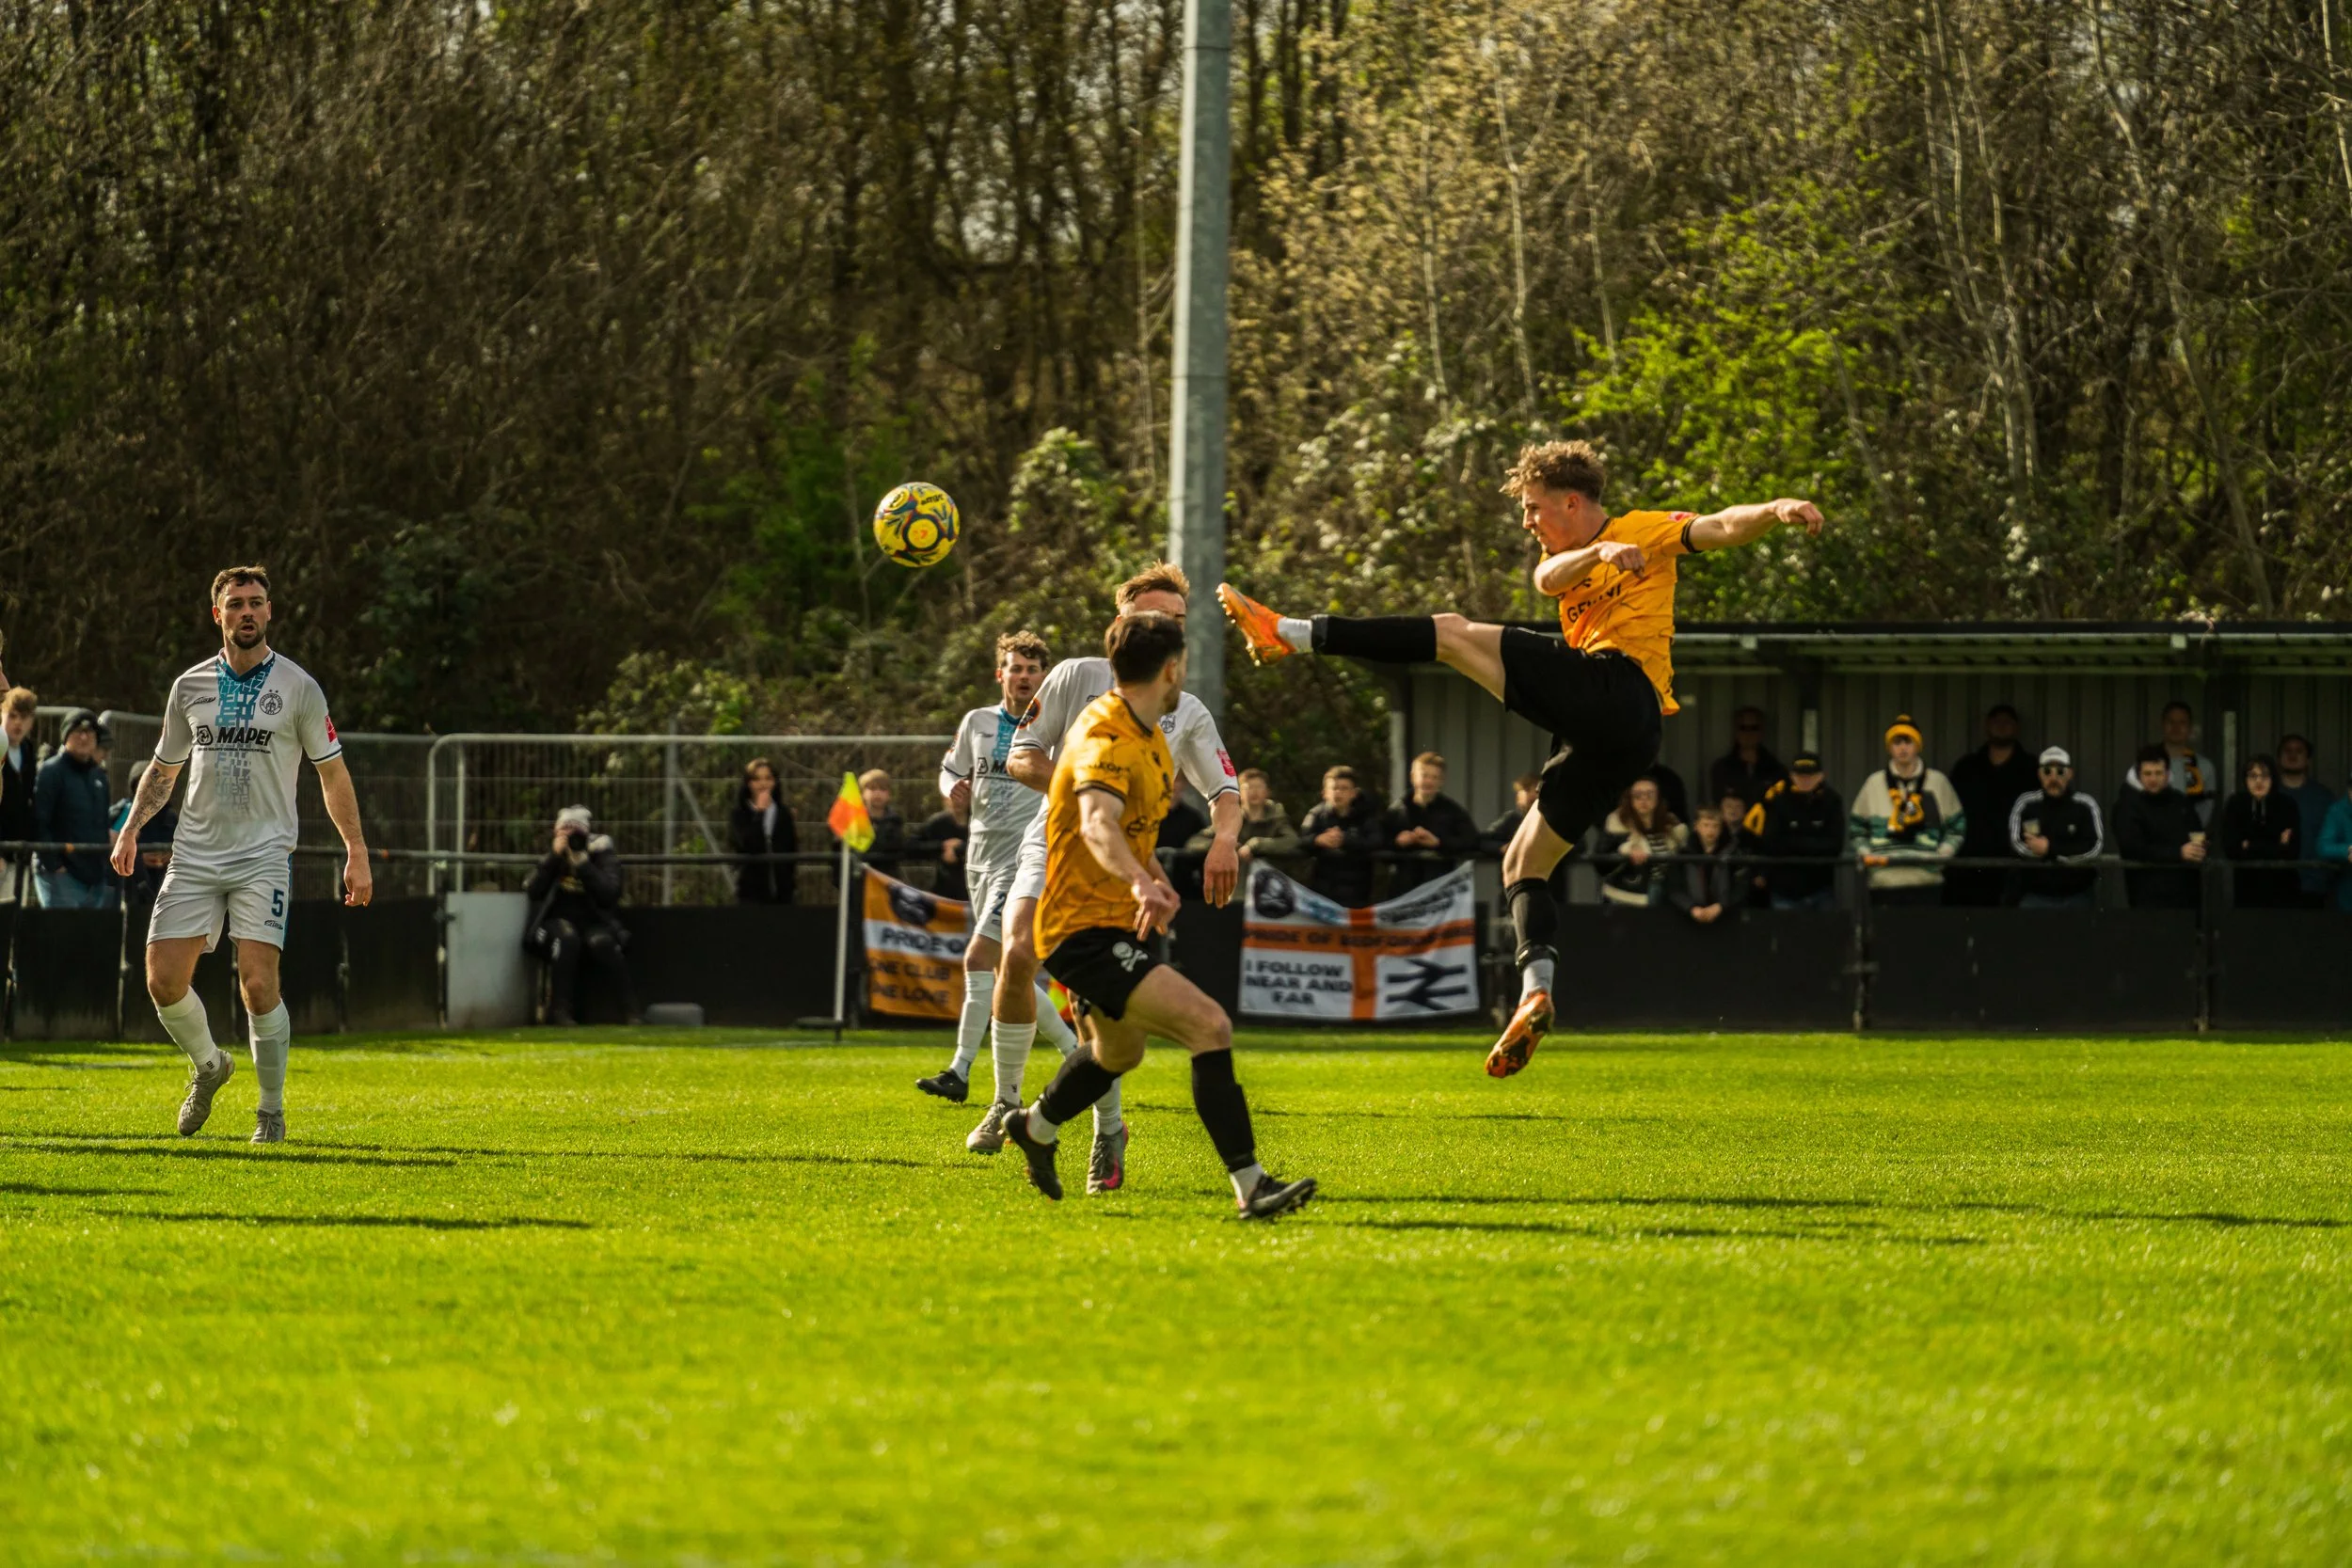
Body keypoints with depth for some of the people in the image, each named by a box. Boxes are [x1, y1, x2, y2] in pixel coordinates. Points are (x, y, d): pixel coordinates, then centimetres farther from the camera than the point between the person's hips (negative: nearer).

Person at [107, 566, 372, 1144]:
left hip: (263, 856, -3)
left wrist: (356, 852, 1)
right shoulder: (190, 686, 9)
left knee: (258, 983, -16)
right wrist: (131, 828, 6)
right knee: (164, 980, -4)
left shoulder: (297, 687, 0)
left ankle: (272, 1111, -1)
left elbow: (332, 773, 6)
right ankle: (208, 1065, 25)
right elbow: (163, 769, 20)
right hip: (194, 854, 3)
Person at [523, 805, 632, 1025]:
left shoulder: (602, 855, 1)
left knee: (601, 941, -35)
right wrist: (554, 856, -14)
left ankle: (629, 1006, -25)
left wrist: (582, 862, -19)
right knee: (566, 937, -35)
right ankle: (560, 1009, -33)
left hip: (594, 923, -1)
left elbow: (609, 895, -15)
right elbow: (532, 892, -8)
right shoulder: (552, 856, 7)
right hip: (555, 923, 1)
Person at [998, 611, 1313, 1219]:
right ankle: (1249, 1187, -27)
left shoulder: (1147, 736, 9)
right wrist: (1140, 883, -61)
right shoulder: (1106, 739, -23)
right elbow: (1097, 824, -44)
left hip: (1112, 926, 11)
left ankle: (1035, 1128, 60)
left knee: (1119, 1052, 34)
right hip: (1085, 930, -11)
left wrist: (1155, 878, 11)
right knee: (1209, 1026, -25)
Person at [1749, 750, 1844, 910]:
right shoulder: (1778, 800, -7)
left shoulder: (1831, 800, -4)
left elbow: (1835, 846, -10)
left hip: (1820, 889, 1)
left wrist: (1792, 843, -11)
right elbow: (1769, 844, -13)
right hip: (1785, 891, -1)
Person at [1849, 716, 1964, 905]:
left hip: (1926, 881, -1)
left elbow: (1957, 826, 15)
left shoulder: (1938, 782, 8)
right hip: (1885, 881, 1)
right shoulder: (1873, 784, 10)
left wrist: (1944, 852, 0)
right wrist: (1865, 853, -1)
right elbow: (1856, 827, 16)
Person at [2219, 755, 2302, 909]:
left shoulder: (2287, 806, -2)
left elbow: (2293, 852, -9)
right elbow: (2230, 849, -10)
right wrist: (2276, 848, -9)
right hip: (2245, 888, 0)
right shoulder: (2234, 805, -1)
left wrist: (2250, 846, -7)